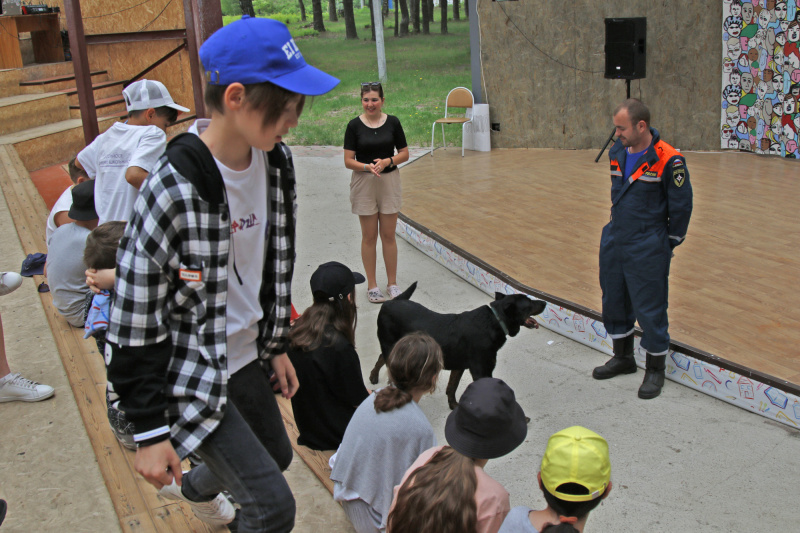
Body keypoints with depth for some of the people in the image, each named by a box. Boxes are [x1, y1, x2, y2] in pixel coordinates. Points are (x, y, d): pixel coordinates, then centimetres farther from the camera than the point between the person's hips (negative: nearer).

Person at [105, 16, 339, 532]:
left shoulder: (277, 162, -6)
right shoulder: (175, 189, -28)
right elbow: (134, 318, -21)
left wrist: (277, 346, 15)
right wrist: (150, 434, -16)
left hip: (243, 355, 8)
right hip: (188, 372, -7)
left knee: (277, 452, 29)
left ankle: (196, 488, 60)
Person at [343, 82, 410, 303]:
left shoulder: (393, 122, -1)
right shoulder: (354, 125, -5)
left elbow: (404, 153, 3)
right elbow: (348, 160, -6)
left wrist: (387, 161, -15)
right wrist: (367, 166, -23)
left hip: (390, 181, 1)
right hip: (363, 184, -1)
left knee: (388, 235, 7)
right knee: (369, 236, 6)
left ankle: (392, 283, 19)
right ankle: (372, 285, 17)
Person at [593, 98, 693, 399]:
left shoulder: (668, 160, -16)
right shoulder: (617, 153, 5)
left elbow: (681, 206, -9)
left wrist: (666, 245, -3)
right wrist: (618, 228, 17)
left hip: (648, 250, -7)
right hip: (613, 243, 7)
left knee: (650, 309, 1)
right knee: (614, 301, 17)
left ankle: (656, 369, 19)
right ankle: (623, 358, 37)